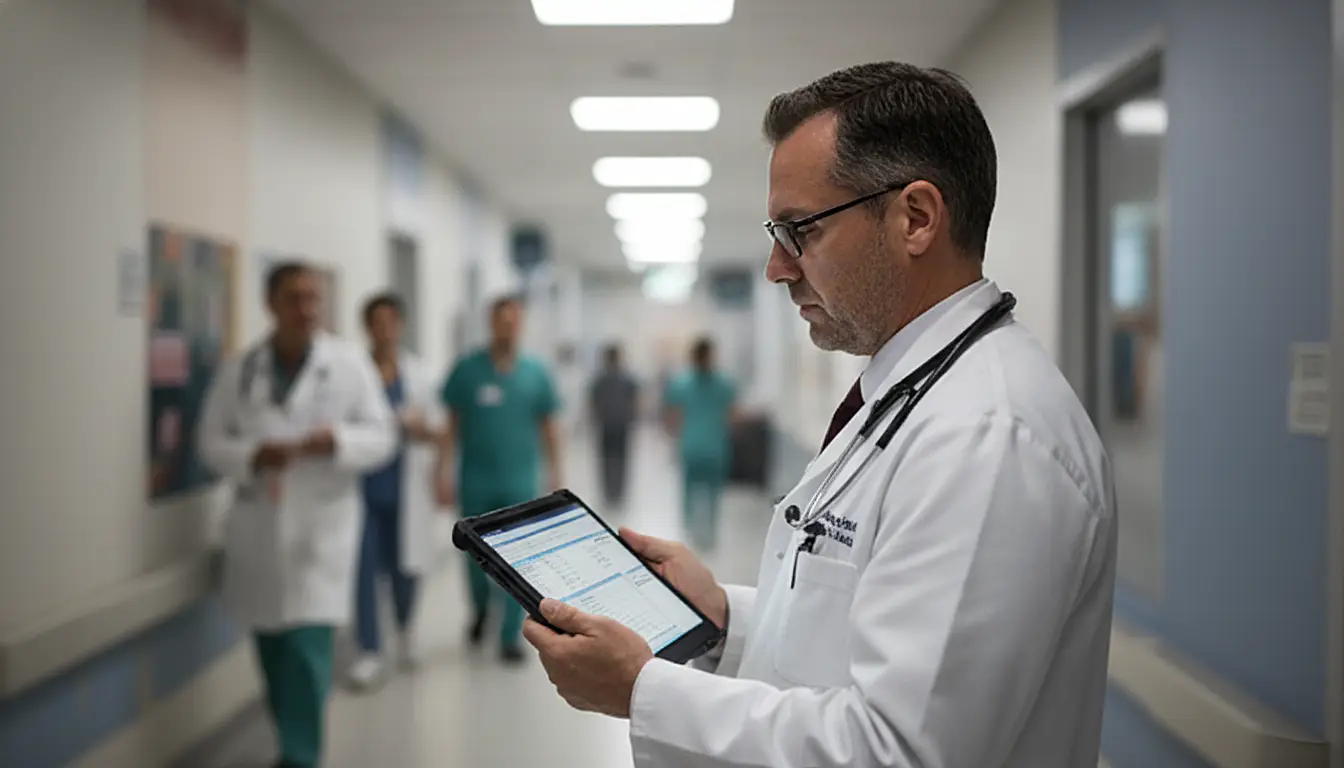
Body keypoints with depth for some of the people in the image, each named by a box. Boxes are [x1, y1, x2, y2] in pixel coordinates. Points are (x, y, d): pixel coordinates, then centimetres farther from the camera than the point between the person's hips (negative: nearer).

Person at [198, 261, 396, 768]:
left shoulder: (350, 363, -3)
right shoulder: (238, 371, 2)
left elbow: (381, 436, -2)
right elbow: (212, 442, 3)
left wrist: (335, 441, -22)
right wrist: (253, 455, -17)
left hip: (322, 524, -3)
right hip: (258, 526, 3)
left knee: (308, 650, -11)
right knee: (272, 646, 13)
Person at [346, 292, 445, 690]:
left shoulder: (419, 373, 5)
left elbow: (437, 427, 8)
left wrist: (420, 428, -13)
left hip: (405, 487, 2)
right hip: (362, 483, -2)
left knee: (404, 565, 9)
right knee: (363, 565, -5)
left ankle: (405, 628, 38)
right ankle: (370, 651, 6)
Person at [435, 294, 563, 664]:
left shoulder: (535, 372, -1)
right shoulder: (467, 369, -4)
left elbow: (547, 427, 5)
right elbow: (452, 424, 0)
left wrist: (555, 477, 4)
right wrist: (444, 472, -5)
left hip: (519, 483, 0)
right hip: (475, 481, 0)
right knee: (476, 555, 12)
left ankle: (510, 637, 13)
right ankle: (481, 608, 42)